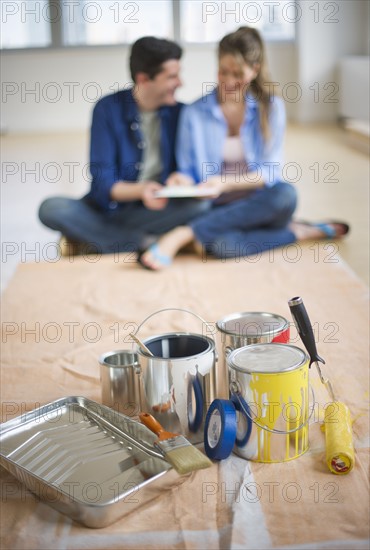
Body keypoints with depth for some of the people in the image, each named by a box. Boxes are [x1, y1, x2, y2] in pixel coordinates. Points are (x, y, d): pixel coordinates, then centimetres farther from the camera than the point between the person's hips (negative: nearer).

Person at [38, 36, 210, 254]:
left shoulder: (179, 112, 1)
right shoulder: (108, 108, -5)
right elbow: (102, 181, -11)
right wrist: (139, 191, -31)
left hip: (156, 211, 1)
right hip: (109, 208, -1)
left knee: (200, 205, -29)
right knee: (51, 208, -28)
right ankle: (148, 243, -25)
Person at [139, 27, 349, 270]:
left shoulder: (271, 107, 2)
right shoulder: (194, 113, 2)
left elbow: (270, 171, -3)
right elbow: (189, 172, 5)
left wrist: (226, 183, -19)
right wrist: (184, 181, -19)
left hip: (260, 205, 2)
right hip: (219, 209, -2)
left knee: (285, 194, -36)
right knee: (220, 245, -38)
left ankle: (183, 234, -29)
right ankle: (297, 232, -15)